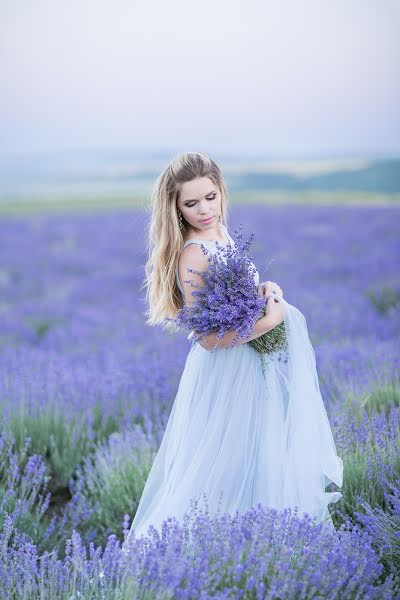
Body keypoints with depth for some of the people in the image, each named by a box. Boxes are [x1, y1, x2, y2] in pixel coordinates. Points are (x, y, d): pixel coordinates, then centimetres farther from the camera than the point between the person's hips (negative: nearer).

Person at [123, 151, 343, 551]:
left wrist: (264, 289, -2)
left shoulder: (221, 233, 3)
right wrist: (269, 320, -23)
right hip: (227, 375, -9)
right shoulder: (193, 256, -23)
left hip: (251, 369, 9)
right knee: (231, 472, 1)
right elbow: (209, 337, -24)